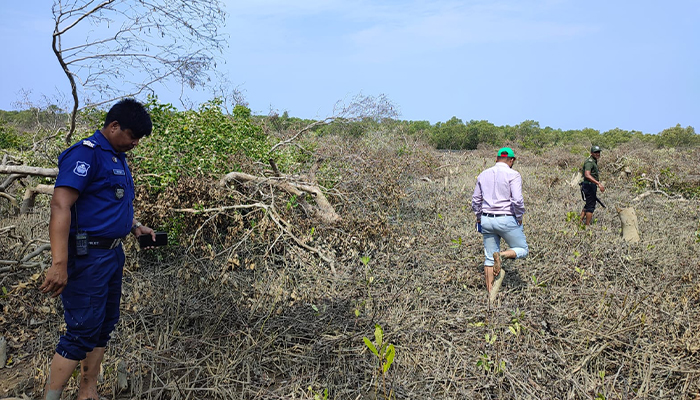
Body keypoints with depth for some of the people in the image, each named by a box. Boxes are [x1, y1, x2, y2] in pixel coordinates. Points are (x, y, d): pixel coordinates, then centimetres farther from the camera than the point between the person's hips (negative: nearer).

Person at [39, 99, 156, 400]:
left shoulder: (118, 158, 14)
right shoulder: (85, 154, -15)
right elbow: (60, 207, -25)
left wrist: (136, 226, 16)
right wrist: (59, 264, -31)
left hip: (113, 253, 10)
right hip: (87, 255, -10)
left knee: (104, 326, 15)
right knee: (82, 331, -6)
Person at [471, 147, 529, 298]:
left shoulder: (483, 175, 8)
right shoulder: (513, 175, -8)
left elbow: (476, 200, 12)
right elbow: (517, 200, -18)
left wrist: (479, 218, 22)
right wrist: (519, 217, -4)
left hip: (486, 220, 5)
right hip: (507, 220, -5)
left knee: (489, 258, 12)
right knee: (522, 250, 13)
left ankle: (490, 291, 9)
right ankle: (501, 255, -16)